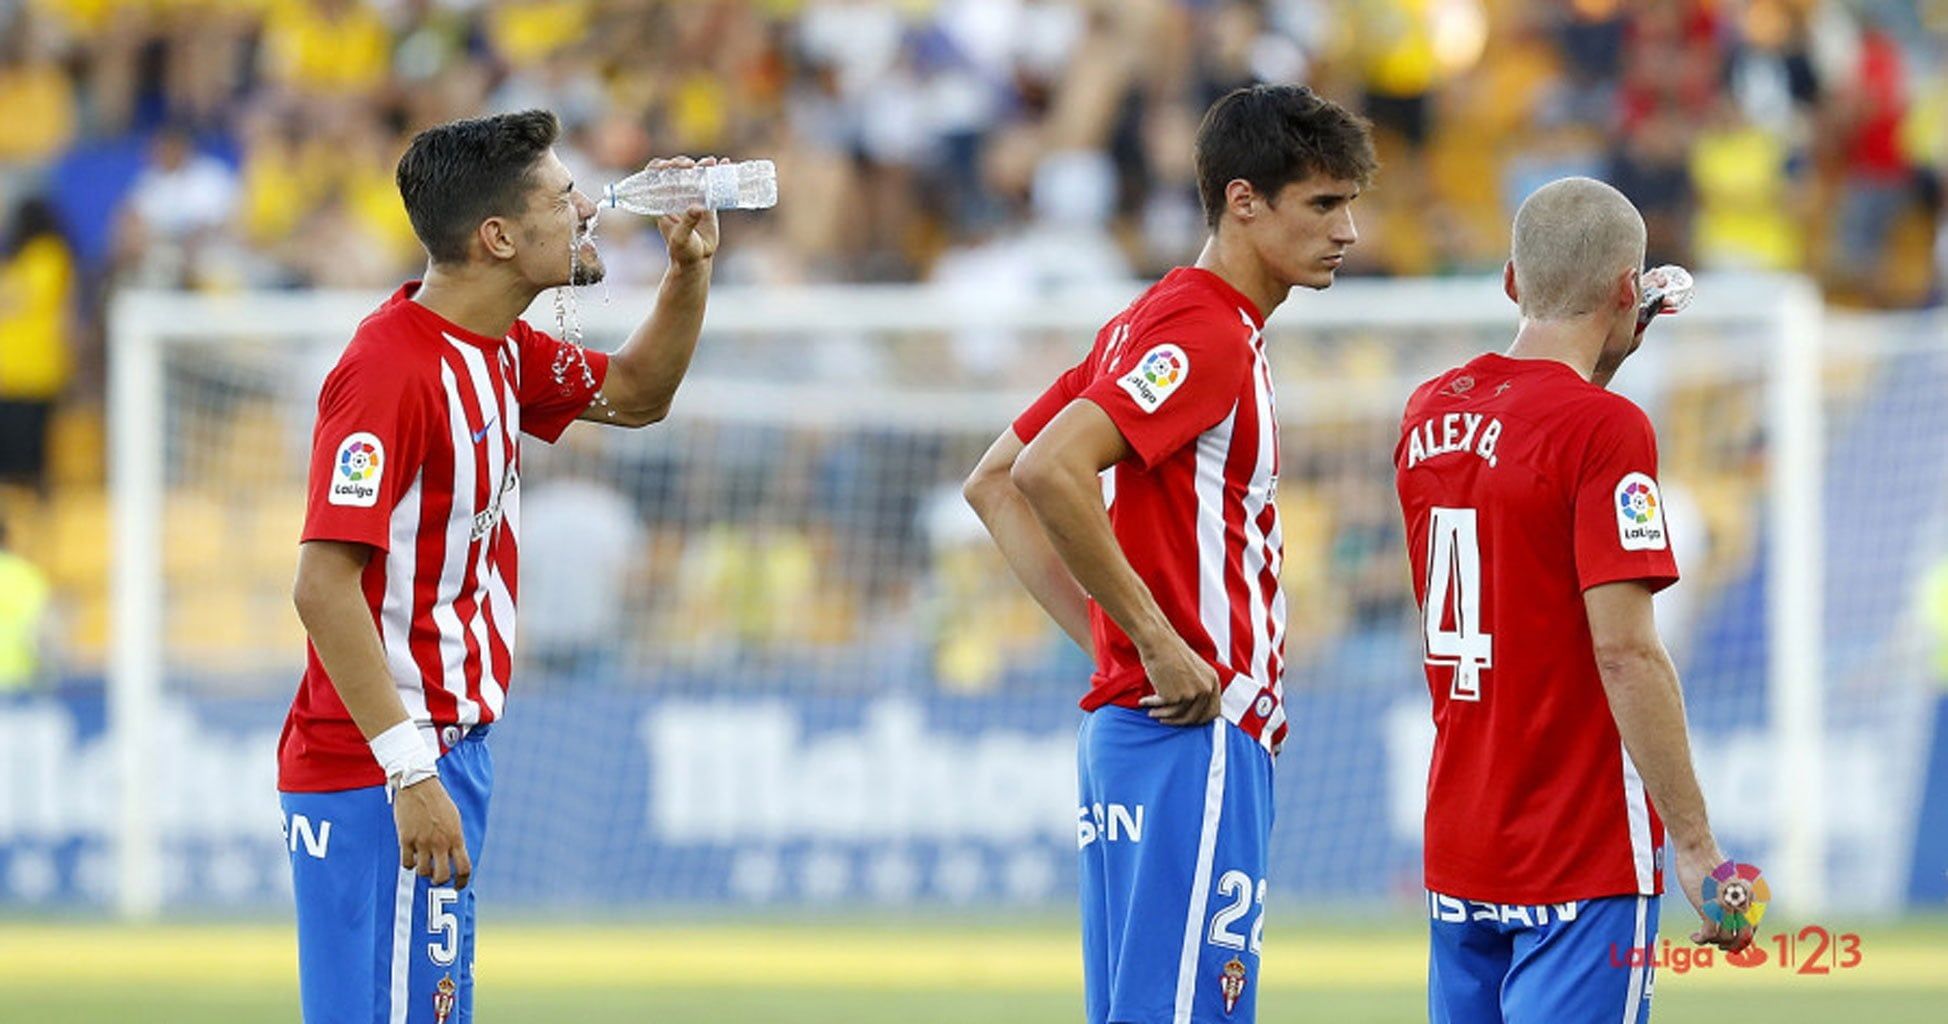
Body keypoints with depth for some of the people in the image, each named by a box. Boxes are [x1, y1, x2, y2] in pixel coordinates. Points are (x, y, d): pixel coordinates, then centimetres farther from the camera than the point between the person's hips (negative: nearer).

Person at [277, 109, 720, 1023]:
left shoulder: (500, 355, 11)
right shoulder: (391, 369, -19)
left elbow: (634, 394, 29)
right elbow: (324, 585, -23)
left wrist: (690, 268, 12)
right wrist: (409, 770, -27)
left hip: (445, 750, 10)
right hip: (378, 776, -10)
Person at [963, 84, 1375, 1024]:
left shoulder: (1148, 321, 19)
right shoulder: (1206, 331, -11)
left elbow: (991, 483, 22)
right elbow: (1048, 472, -24)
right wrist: (1160, 644, -19)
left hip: (1125, 725, 10)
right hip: (1194, 735, -10)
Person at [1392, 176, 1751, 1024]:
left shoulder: (1427, 415, 8)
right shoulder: (1605, 427, -14)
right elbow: (1624, 651, -19)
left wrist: (1601, 359, 27)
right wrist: (1694, 844, -17)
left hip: (1456, 853, 7)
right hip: (1583, 859, -7)